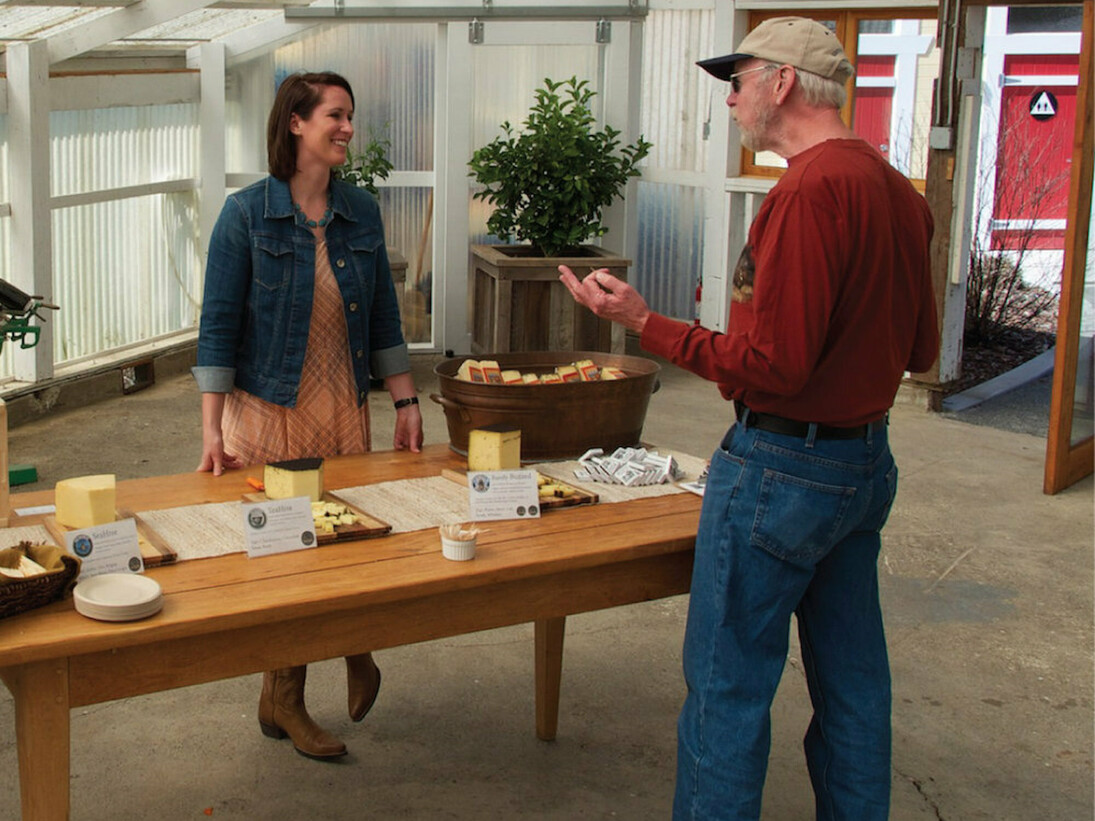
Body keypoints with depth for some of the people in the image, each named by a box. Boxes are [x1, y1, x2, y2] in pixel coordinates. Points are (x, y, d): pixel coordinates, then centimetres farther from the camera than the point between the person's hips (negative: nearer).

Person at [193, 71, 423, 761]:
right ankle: (283, 700, 20)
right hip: (268, 412, -4)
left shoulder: (361, 212, 6)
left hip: (345, 411, 4)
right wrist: (211, 431, -12)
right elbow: (219, 323, -7)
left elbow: (383, 315, 12)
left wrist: (407, 402, 8)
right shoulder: (248, 213, -7)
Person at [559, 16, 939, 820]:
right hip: (867, 460, 9)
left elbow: (773, 367, -23)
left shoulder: (810, 190, -21)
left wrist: (646, 323, -16)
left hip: (783, 467, -9)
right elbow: (921, 352, 14)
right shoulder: (898, 190, 7)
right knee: (851, 672, 19)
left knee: (728, 682, 3)